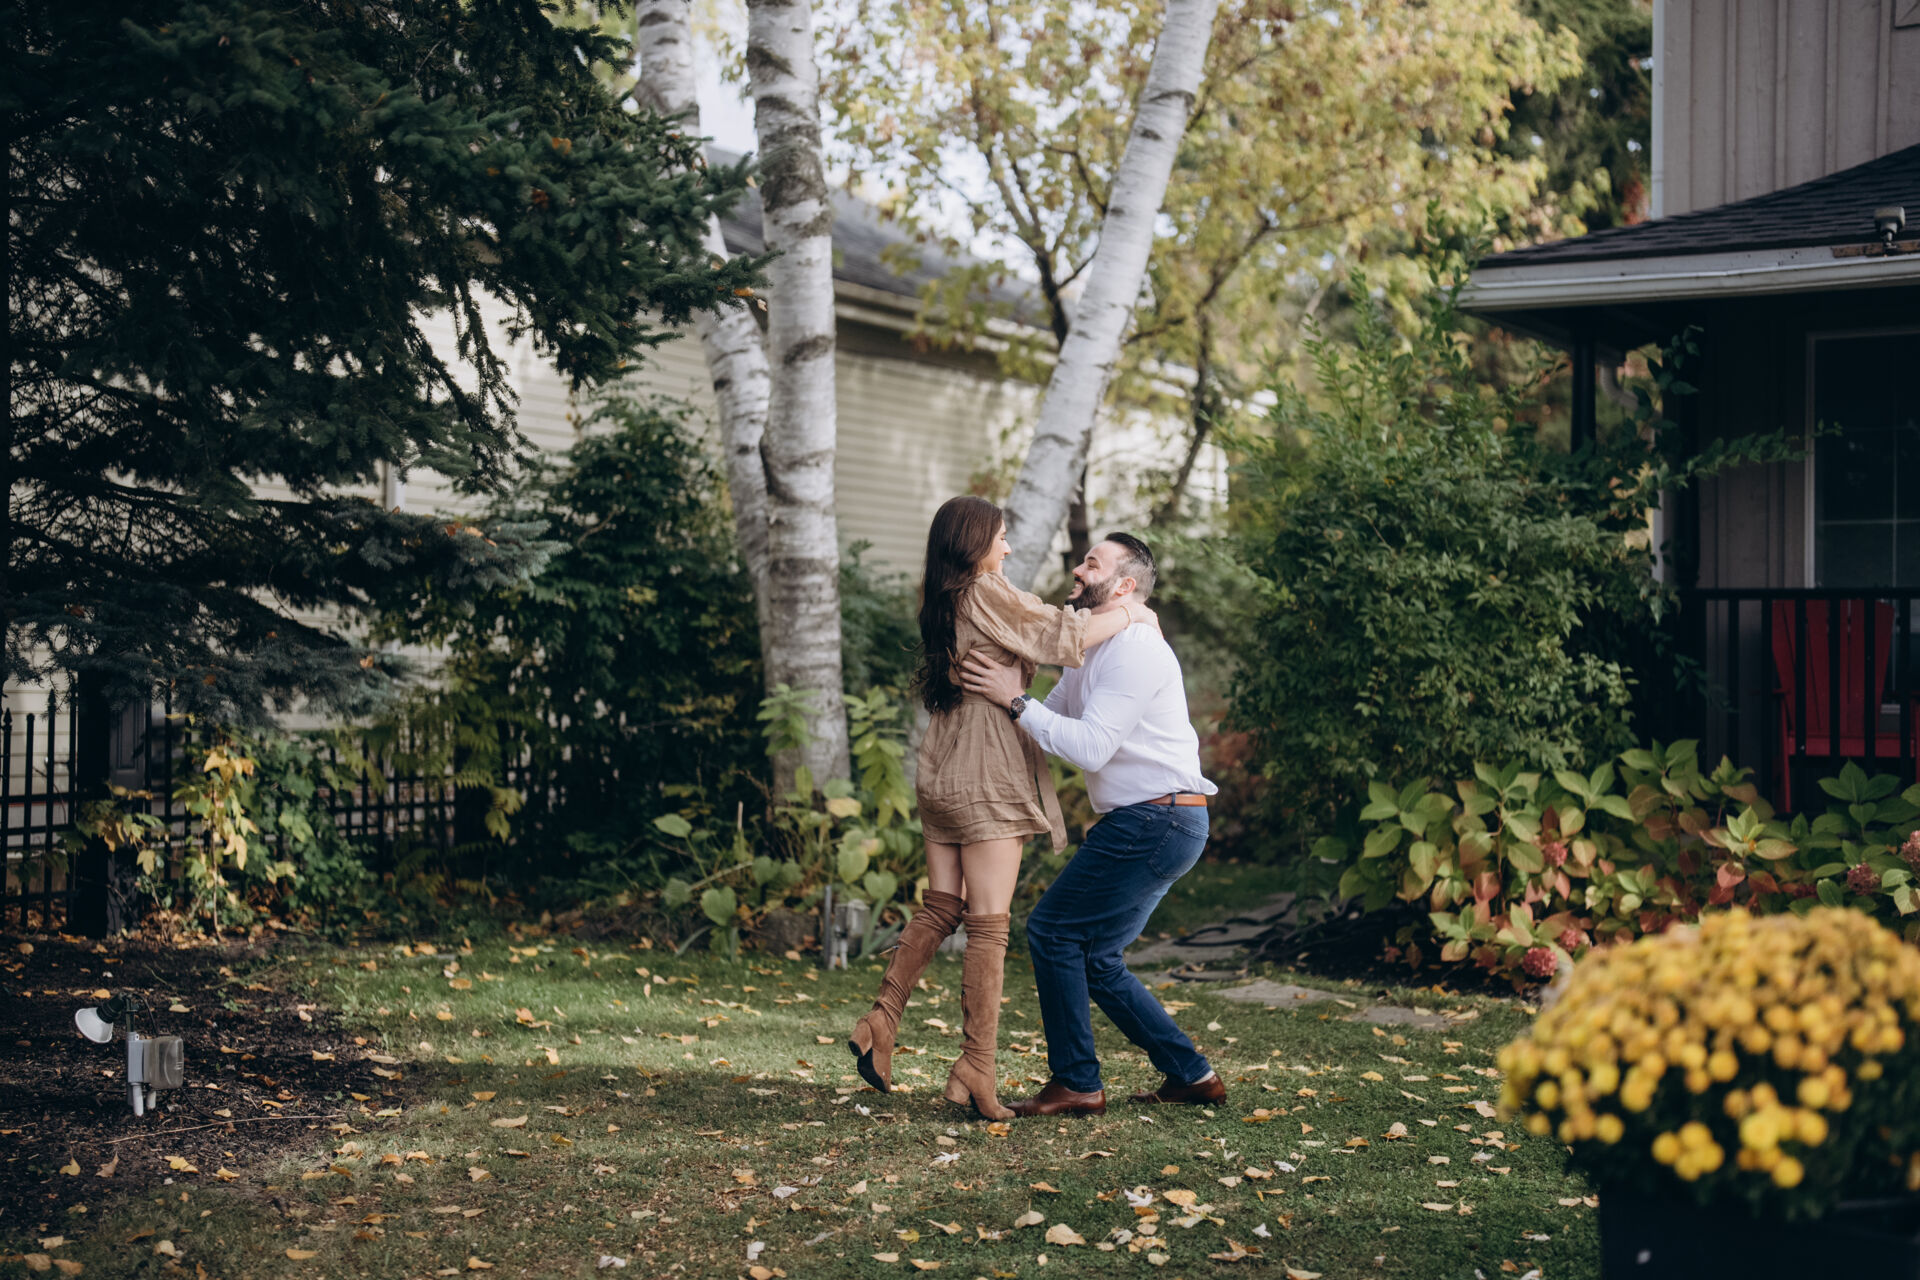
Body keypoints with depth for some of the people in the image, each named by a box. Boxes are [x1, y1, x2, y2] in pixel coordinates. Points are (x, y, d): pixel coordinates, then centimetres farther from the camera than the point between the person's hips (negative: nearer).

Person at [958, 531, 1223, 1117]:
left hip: (1155, 821, -10)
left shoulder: (1135, 649, -15)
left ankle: (1076, 1084, -4)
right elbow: (1053, 720, 16)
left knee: (1053, 930, -8)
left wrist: (1015, 701, -20)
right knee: (1095, 958, 11)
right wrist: (1012, 693, -2)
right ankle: (1190, 1074, 16)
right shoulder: (1092, 649, 18)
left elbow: (1090, 748, -23)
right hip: (1154, 823, 10)